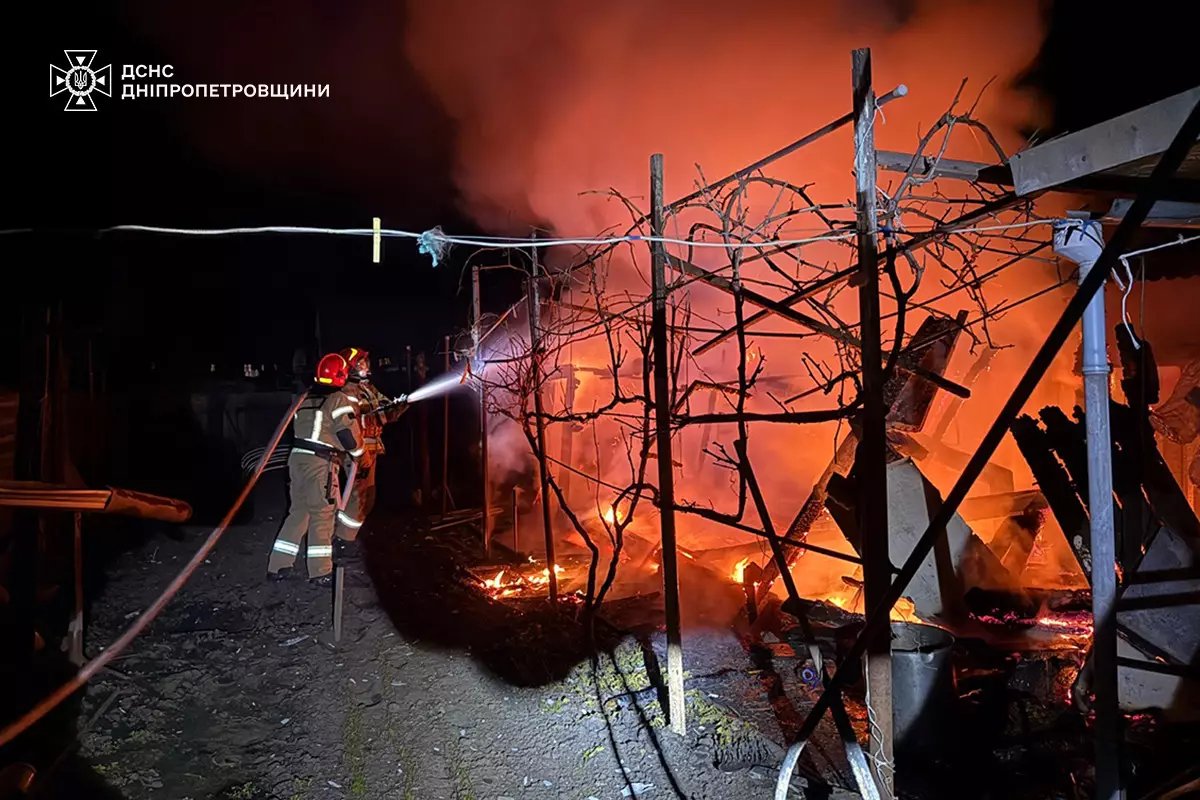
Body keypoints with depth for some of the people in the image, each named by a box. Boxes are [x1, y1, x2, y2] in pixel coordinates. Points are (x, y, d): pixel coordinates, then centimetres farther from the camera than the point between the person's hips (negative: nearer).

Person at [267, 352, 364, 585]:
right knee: (323, 516, 1)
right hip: (321, 464, -7)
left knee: (298, 512, 15)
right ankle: (320, 572, 6)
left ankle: (278, 566, 17)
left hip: (297, 458, 7)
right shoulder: (339, 400, -9)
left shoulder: (305, 399, 13)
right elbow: (349, 434, -10)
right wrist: (360, 454, 7)